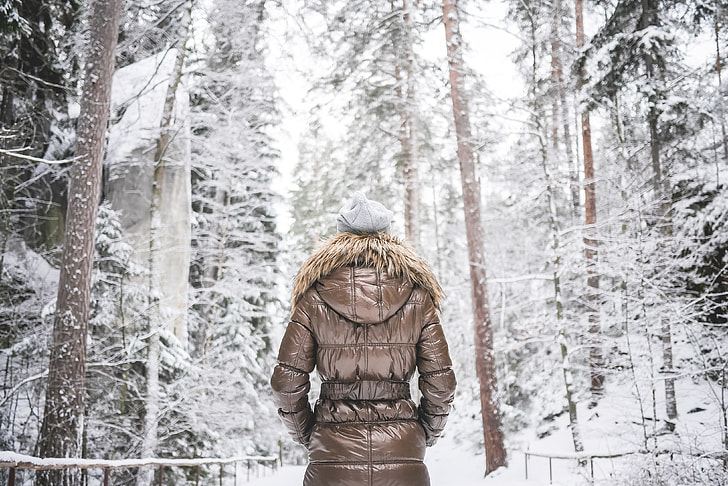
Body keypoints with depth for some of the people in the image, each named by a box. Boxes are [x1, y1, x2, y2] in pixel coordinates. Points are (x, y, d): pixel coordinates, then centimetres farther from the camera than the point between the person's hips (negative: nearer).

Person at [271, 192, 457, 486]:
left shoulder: (314, 299, 0)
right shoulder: (417, 297, 2)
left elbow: (286, 383, -2)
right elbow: (441, 384, 2)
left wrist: (305, 434, 15)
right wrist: (426, 434, 18)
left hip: (332, 461, 0)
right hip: (404, 462, 1)